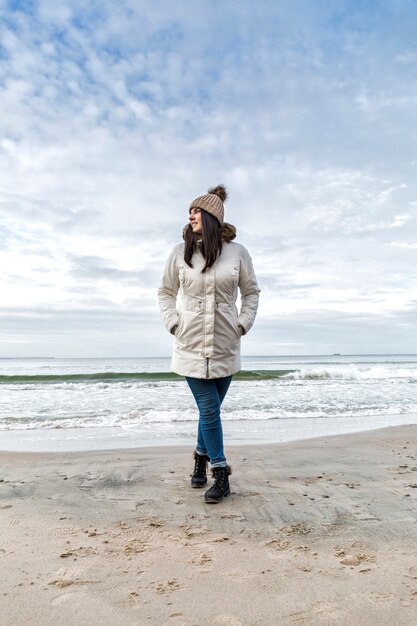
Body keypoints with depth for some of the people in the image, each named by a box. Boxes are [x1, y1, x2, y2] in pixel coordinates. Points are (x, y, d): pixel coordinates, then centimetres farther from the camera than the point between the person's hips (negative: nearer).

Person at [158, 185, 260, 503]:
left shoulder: (237, 252, 0)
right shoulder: (180, 252, 1)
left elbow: (251, 292, 10)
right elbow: (166, 292, 12)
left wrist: (243, 324, 0)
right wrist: (173, 323, 0)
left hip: (225, 346, 1)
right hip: (191, 345, 0)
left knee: (211, 409, 12)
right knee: (209, 410, -3)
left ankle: (202, 457, 37)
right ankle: (221, 473, 14)